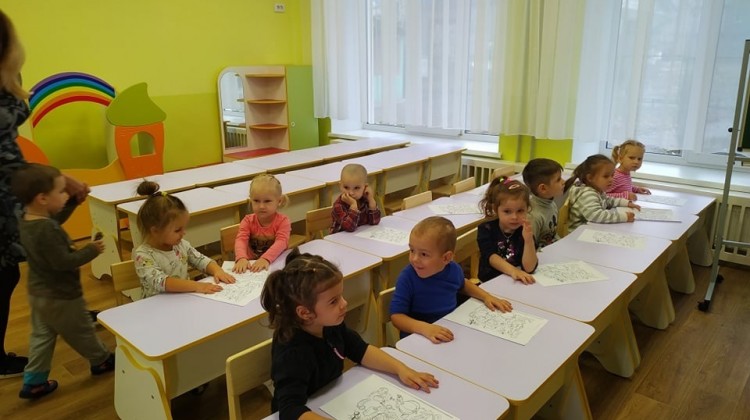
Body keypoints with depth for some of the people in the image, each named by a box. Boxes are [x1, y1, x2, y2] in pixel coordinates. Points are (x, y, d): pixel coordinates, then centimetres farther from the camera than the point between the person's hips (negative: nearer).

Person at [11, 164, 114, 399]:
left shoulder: (27, 220, -3)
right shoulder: (47, 230, -34)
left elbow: (55, 218, 16)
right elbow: (64, 262, -31)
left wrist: (75, 200, 7)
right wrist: (92, 250, -20)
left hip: (38, 293, 9)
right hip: (60, 296, -9)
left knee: (41, 336, 20)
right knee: (81, 332, 14)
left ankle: (33, 382, 27)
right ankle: (101, 361, 34)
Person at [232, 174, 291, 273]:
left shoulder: (283, 221, -6)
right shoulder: (248, 221, 1)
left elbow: (281, 242, -21)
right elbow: (241, 239, -14)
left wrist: (266, 258, -38)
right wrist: (242, 258, -35)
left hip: (276, 264, -1)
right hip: (251, 265, 1)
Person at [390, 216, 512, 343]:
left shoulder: (454, 269, -6)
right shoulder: (407, 277, -20)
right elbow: (396, 315, -20)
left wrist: (486, 297, 6)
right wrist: (425, 328, -35)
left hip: (450, 332, 5)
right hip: (418, 339, -5)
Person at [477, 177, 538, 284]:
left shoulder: (525, 232, -2)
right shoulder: (486, 229, -1)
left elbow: (529, 268, -11)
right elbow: (491, 257, -16)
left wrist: (528, 240, -23)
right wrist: (513, 271, -31)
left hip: (520, 283, 1)